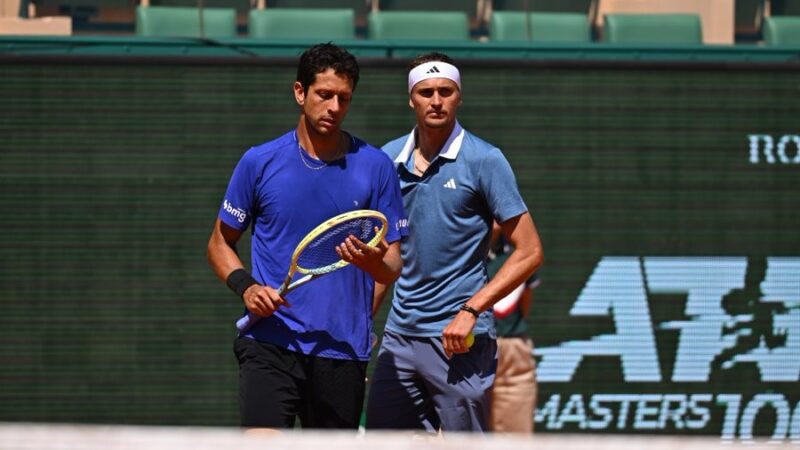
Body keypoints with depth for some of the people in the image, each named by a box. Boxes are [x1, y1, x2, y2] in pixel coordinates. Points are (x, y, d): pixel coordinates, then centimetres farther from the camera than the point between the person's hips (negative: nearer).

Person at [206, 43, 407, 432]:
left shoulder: (376, 167, 4)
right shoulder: (259, 162, 4)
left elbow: (394, 268, 5)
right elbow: (220, 243, 14)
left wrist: (375, 262, -19)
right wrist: (246, 286, -7)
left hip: (343, 351, 2)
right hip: (270, 340, -1)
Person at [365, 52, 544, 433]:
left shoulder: (484, 161, -6)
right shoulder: (389, 160, 10)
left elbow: (529, 252, -7)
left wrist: (471, 310, -15)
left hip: (459, 341, -5)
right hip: (399, 335, 5)